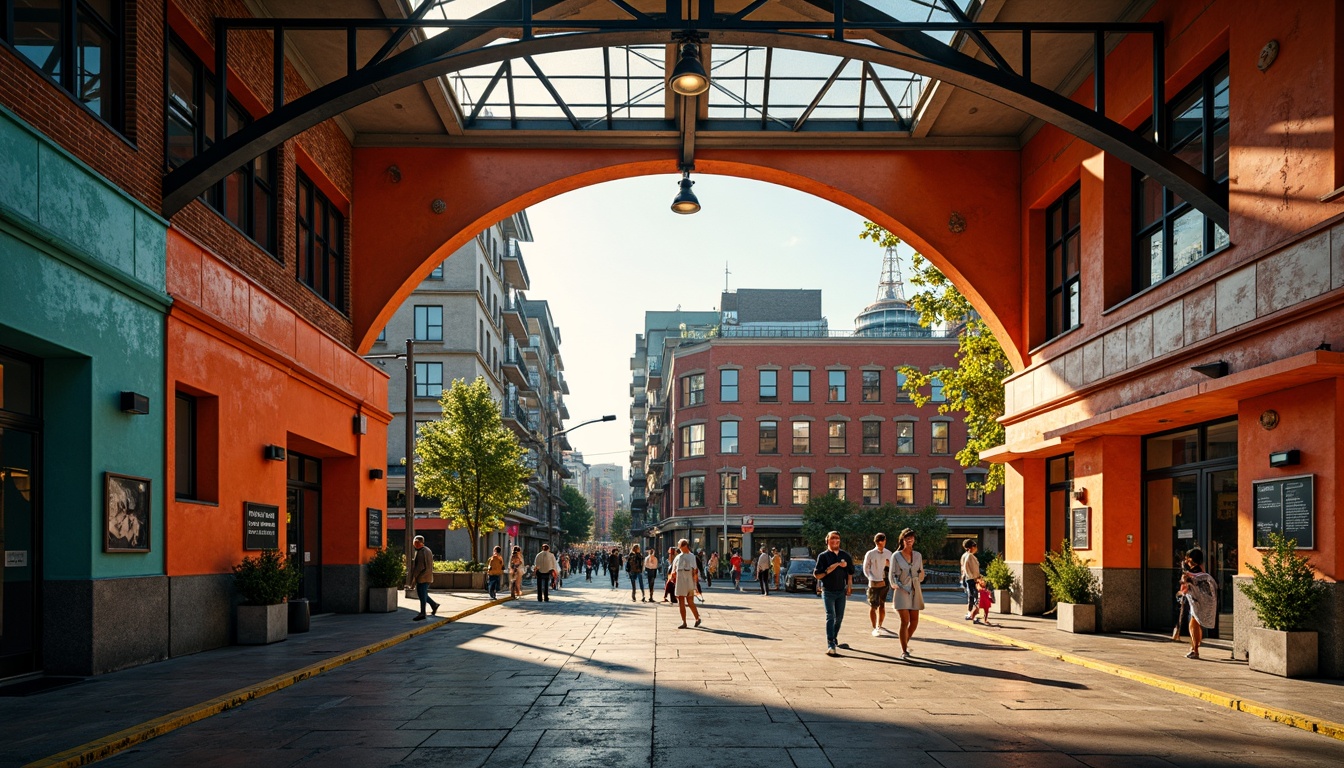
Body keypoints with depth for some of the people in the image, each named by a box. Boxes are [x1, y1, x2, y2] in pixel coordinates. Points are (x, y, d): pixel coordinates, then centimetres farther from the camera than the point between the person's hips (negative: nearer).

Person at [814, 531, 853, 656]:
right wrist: (832, 568, -18)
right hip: (828, 591, -4)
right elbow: (817, 575, -10)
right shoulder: (823, 556, -5)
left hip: (841, 591, 4)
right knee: (830, 617, -13)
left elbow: (850, 572, 17)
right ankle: (830, 645, -18)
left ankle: (834, 638, 33)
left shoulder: (845, 555, 6)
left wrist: (849, 586, 8)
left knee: (839, 617, 13)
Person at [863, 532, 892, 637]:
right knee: (873, 606, -1)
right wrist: (875, 580, -11)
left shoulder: (888, 553, 5)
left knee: (882, 606, 12)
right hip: (874, 584, -3)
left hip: (885, 582, 4)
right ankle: (874, 629, 6)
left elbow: (892, 568, 14)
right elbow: (866, 569, -4)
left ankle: (879, 626, 25)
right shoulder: (870, 554, -5)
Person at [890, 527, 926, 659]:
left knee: (914, 621, 5)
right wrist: (896, 585, -14)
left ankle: (905, 642, 31)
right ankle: (904, 651, -2)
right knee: (905, 621, -10)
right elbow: (892, 575, -2)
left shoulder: (918, 555, 10)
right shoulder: (896, 556, -2)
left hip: (915, 590, 4)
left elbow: (922, 575, 15)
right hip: (902, 591, -4)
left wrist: (920, 574, -3)